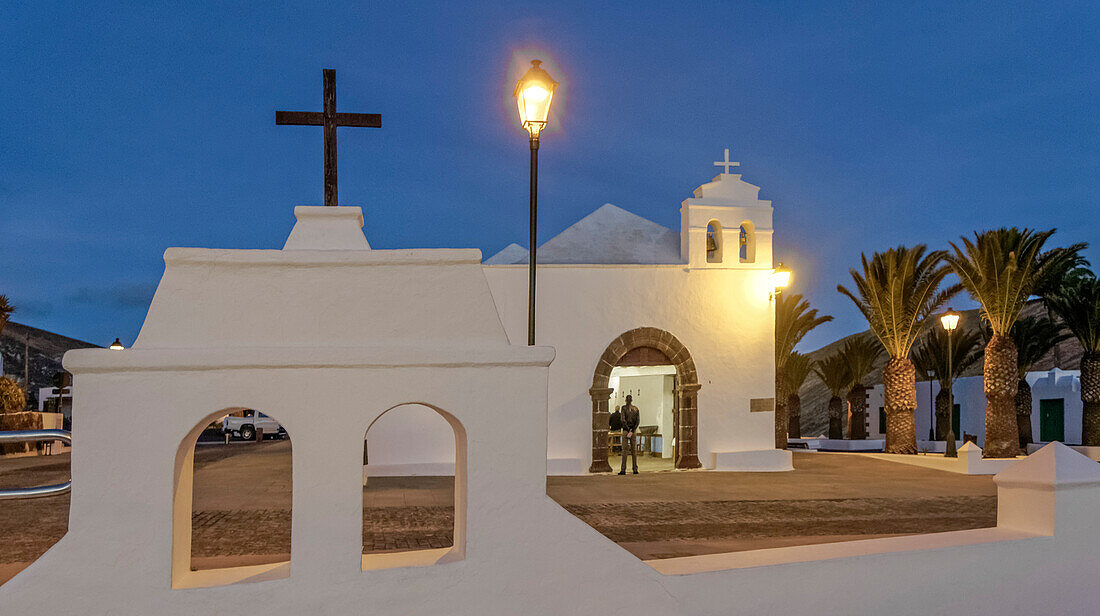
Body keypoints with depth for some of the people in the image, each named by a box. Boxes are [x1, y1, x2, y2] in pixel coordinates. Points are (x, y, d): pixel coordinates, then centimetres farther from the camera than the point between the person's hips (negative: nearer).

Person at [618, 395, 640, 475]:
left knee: (624, 450, -4)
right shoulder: (636, 409, 6)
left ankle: (623, 470, -9)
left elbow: (623, 420, -14)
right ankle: (635, 469, 8)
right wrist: (632, 431, -6)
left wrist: (628, 430, -11)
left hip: (626, 430, -4)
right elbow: (638, 421, -1)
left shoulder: (624, 407, -6)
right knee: (633, 450, 9)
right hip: (633, 430, 4)